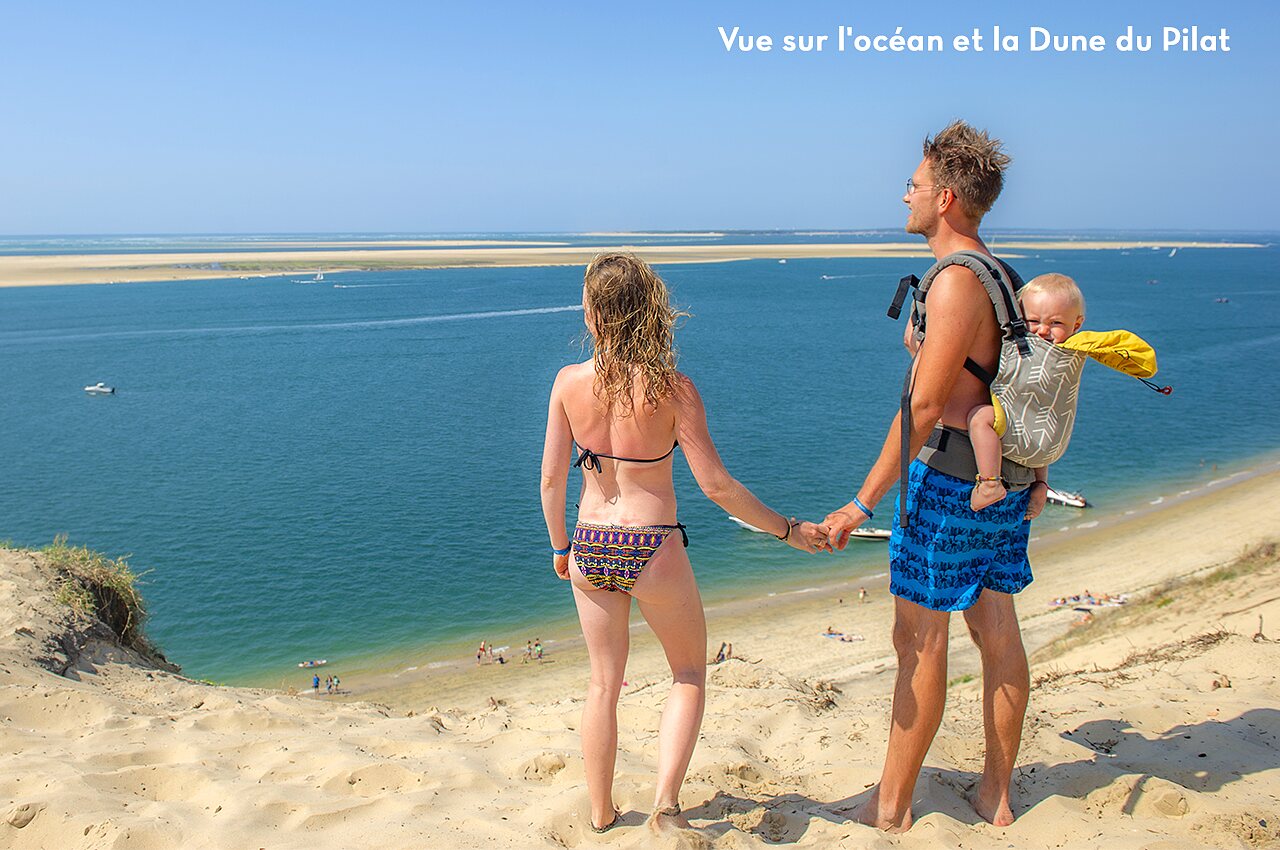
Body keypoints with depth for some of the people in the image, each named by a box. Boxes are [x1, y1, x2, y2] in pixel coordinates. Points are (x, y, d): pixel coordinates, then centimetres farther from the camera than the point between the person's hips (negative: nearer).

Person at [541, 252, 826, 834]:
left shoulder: (569, 382, -7)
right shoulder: (672, 388, -16)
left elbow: (551, 477, -1)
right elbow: (716, 486, -15)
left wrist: (560, 547, 15)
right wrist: (788, 530, -3)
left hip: (590, 550, 3)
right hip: (654, 550, -3)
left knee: (604, 683, 21)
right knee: (689, 674, 21)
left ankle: (600, 812, 33)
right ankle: (666, 800, 12)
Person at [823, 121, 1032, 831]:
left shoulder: (954, 280, -17)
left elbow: (923, 407, -21)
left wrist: (863, 502, -18)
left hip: (951, 476, -9)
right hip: (1004, 478, 10)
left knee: (920, 639, 0)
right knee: (996, 633, 14)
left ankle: (890, 806, 13)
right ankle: (996, 795, 27)